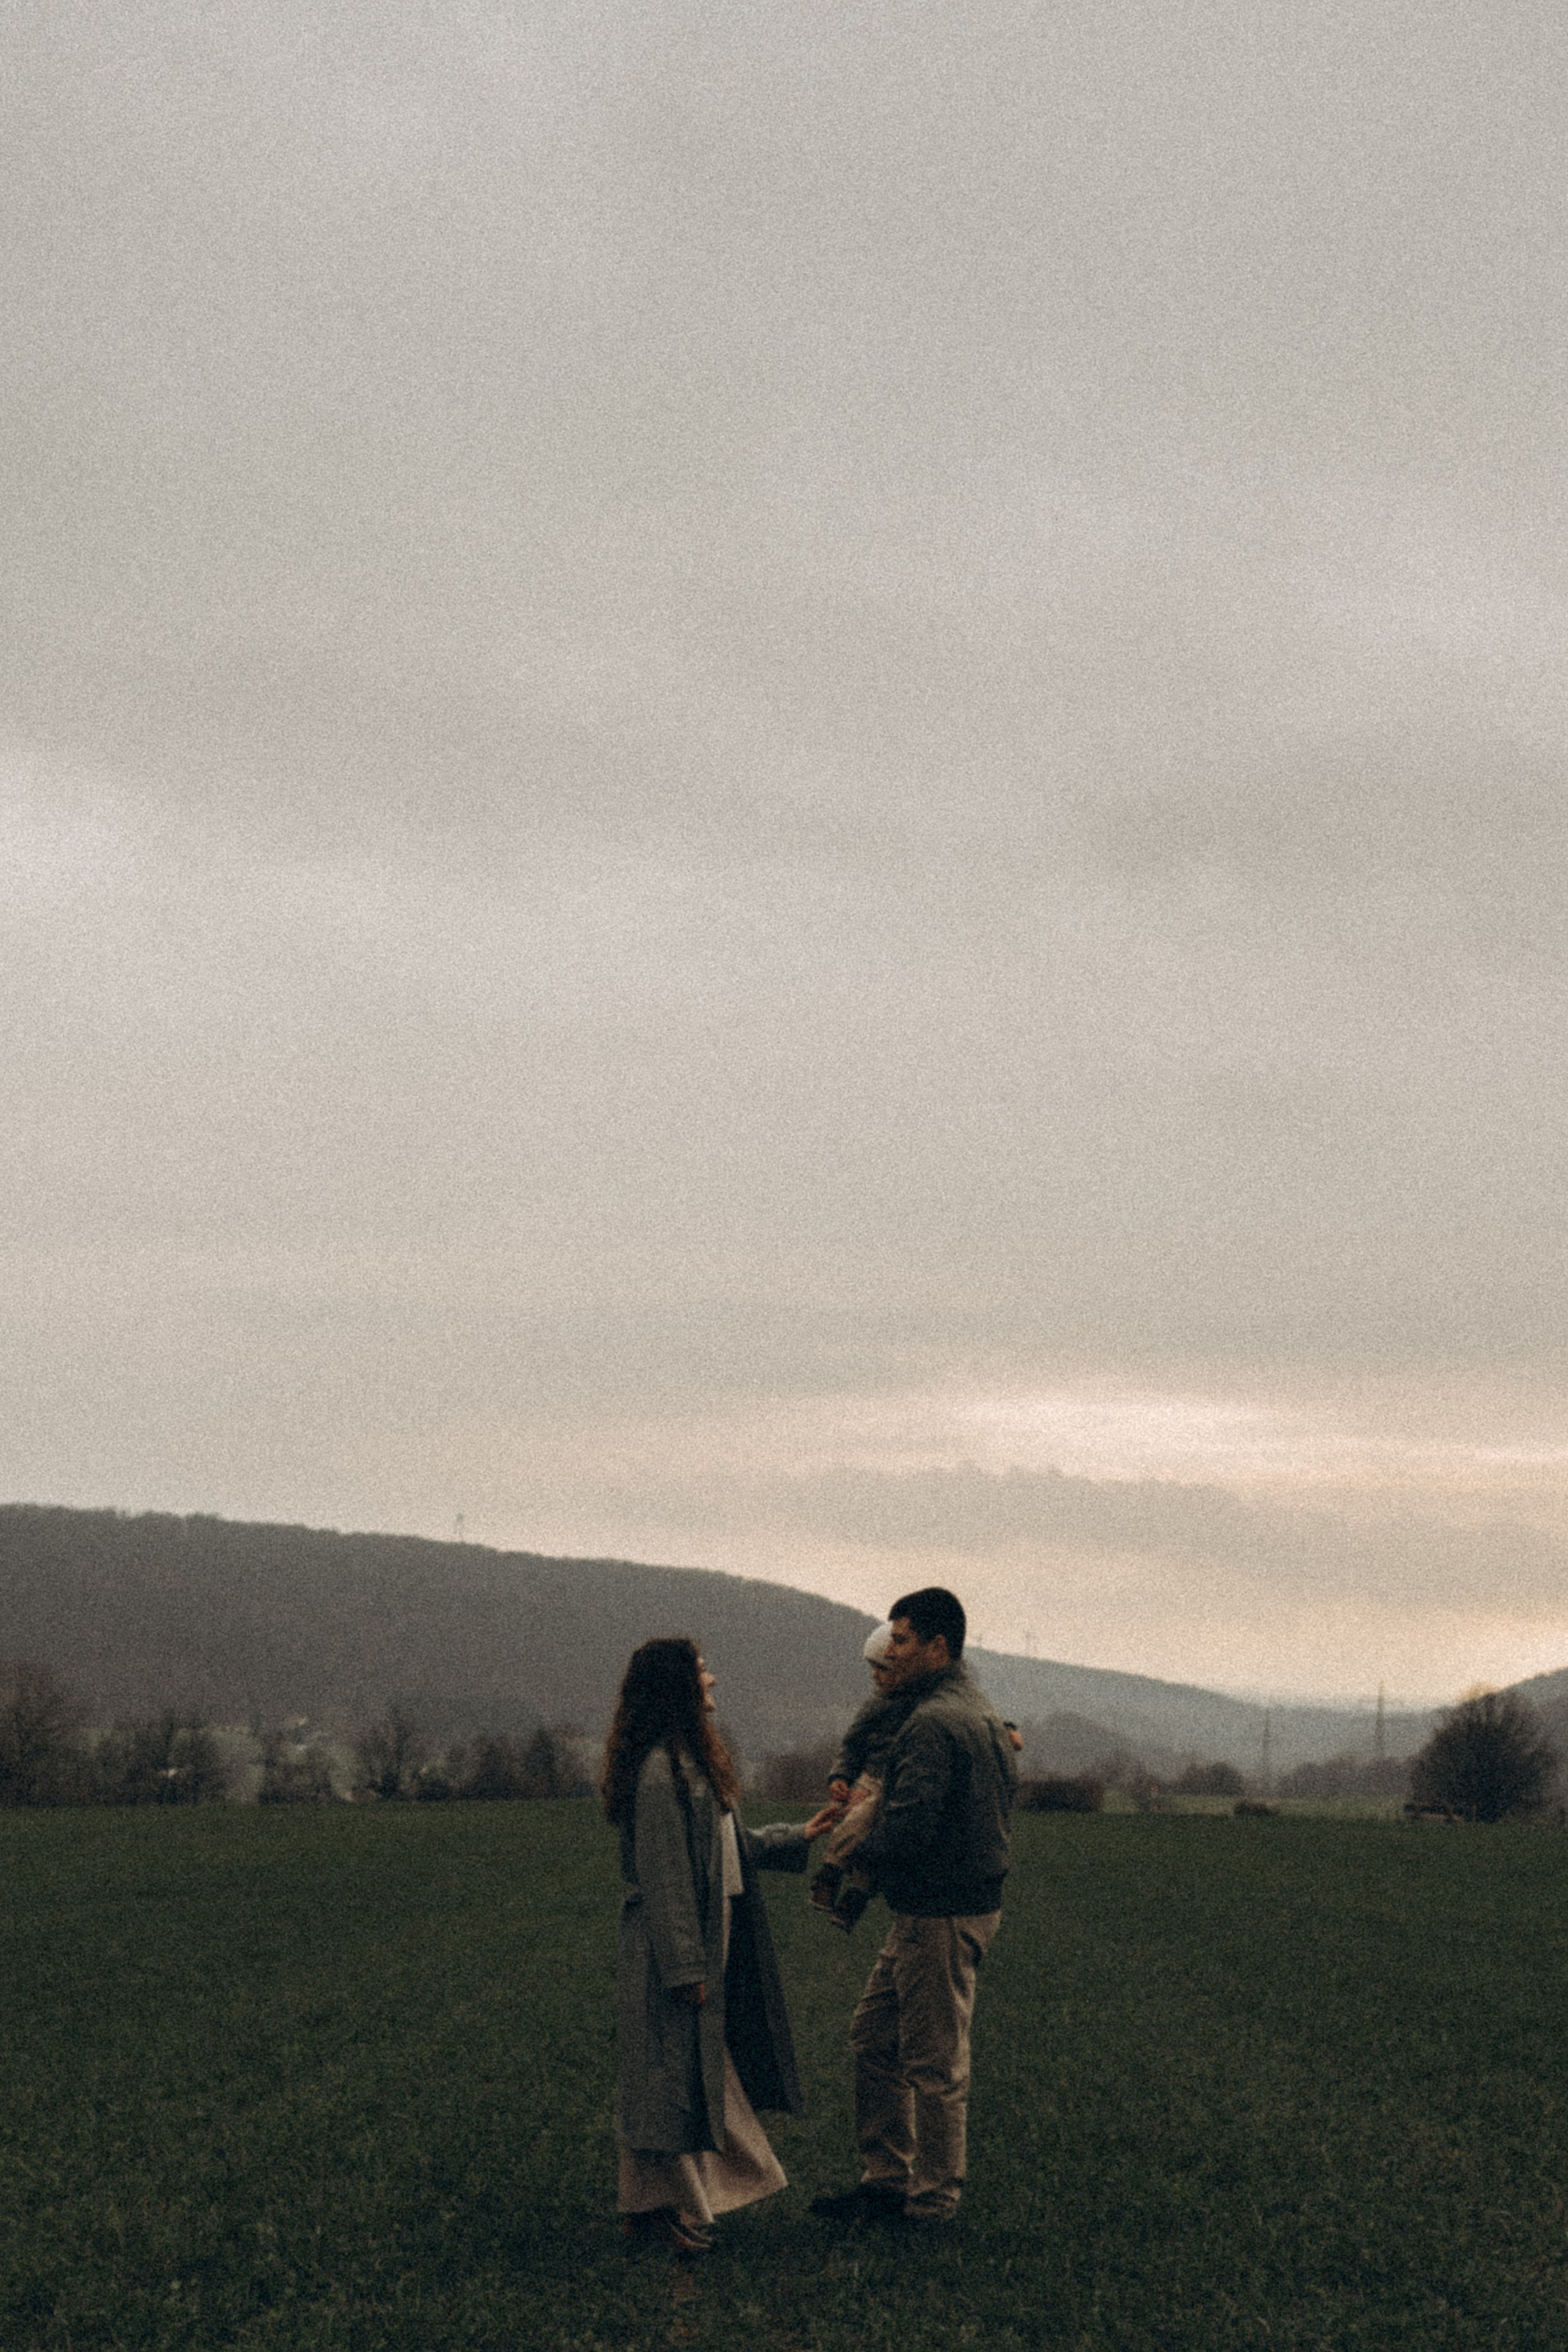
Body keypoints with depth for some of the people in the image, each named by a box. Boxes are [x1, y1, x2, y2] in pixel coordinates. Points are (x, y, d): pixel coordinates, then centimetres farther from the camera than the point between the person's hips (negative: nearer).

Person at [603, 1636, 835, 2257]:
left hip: (708, 1941, 10)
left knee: (705, 2065, 15)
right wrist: (686, 1967, -21)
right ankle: (653, 2206, 8)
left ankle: (683, 2196, 24)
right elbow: (664, 1875, -21)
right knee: (672, 2072, -2)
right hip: (670, 1949, -10)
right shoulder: (660, 1770, -20)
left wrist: (799, 1838, 25)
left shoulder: (690, 1762, 13)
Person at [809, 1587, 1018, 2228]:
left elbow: (909, 1827, -25)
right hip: (974, 1899, 10)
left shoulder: (932, 1725, -20)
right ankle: (887, 2177, 21)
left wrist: (862, 1852, -5)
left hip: (940, 1916, -10)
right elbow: (1007, 1791, 20)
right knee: (875, 2034, 16)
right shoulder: (982, 1714, 13)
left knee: (934, 2061, 1)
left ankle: (933, 2201, 11)